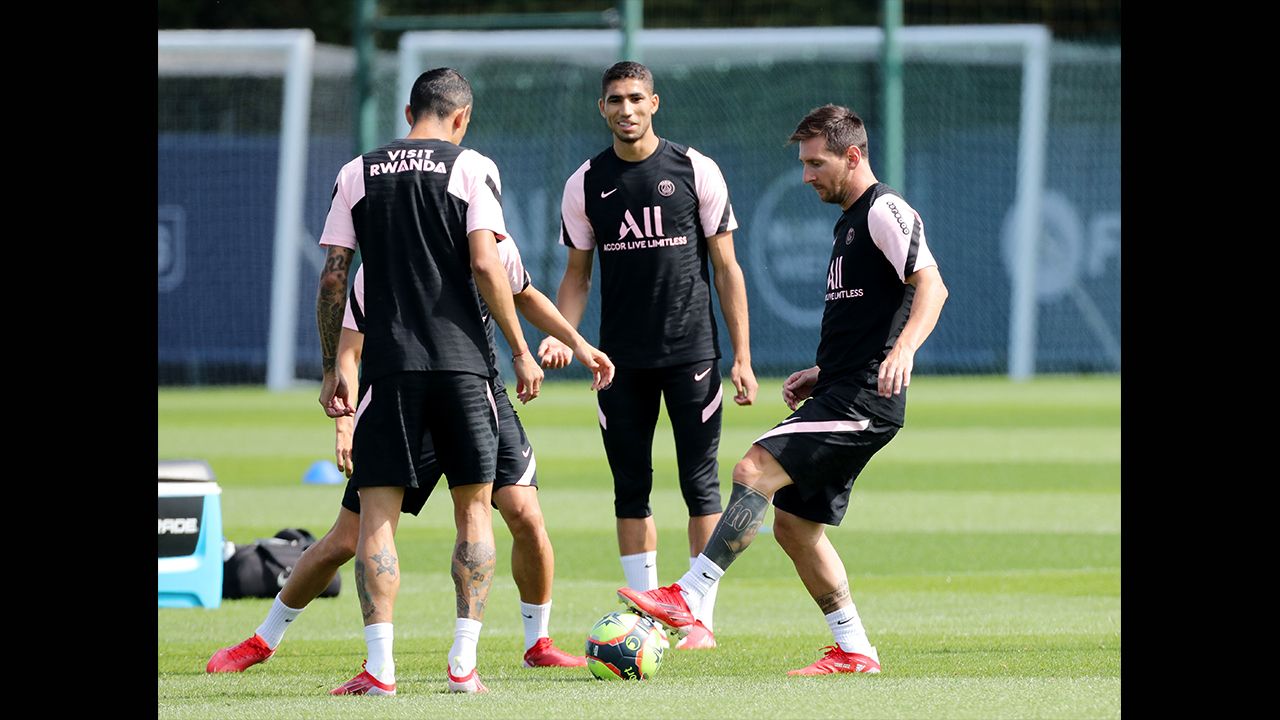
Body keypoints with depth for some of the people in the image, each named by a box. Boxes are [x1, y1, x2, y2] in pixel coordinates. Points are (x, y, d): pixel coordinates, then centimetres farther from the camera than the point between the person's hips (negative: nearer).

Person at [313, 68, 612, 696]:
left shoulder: (356, 174, 9)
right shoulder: (471, 168, 2)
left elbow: (333, 278, 6)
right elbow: (485, 267, -7)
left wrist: (331, 369, 13)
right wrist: (520, 352, 0)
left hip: (388, 363, 1)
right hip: (460, 360, -1)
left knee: (376, 513, 2)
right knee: (473, 507, 9)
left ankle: (379, 666, -9)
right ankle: (463, 664, 1)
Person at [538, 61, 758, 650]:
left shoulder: (695, 171, -1)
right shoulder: (585, 184, 5)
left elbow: (726, 268, 2)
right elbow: (578, 274, 11)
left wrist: (742, 357, -3)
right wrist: (562, 336, -8)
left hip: (691, 352, -2)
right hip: (622, 358, 2)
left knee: (700, 483, -3)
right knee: (631, 487, 3)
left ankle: (700, 619, 1)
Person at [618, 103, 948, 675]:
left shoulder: (885, 211, -9)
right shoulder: (850, 221, 22)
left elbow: (930, 286, -23)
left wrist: (904, 349, -39)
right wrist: (822, 373, 21)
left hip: (864, 401, -11)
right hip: (843, 394, 11)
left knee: (755, 471, -20)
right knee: (795, 524, 9)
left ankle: (688, 598, -23)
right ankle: (853, 651, 13)